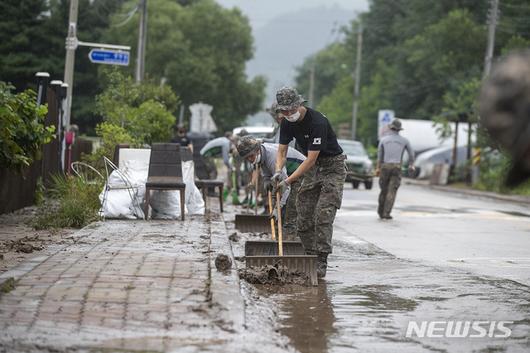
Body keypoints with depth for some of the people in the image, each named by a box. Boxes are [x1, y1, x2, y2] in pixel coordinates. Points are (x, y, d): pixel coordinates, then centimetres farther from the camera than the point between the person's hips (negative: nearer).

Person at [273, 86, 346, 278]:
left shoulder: (317, 122, -29)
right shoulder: (287, 122, -5)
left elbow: (311, 159, -29)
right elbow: (282, 150, 0)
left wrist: (289, 180, -30)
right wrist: (278, 171, -20)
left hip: (332, 166, -7)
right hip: (313, 168, 7)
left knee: (323, 215, -17)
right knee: (303, 217, 1)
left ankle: (321, 262, -16)